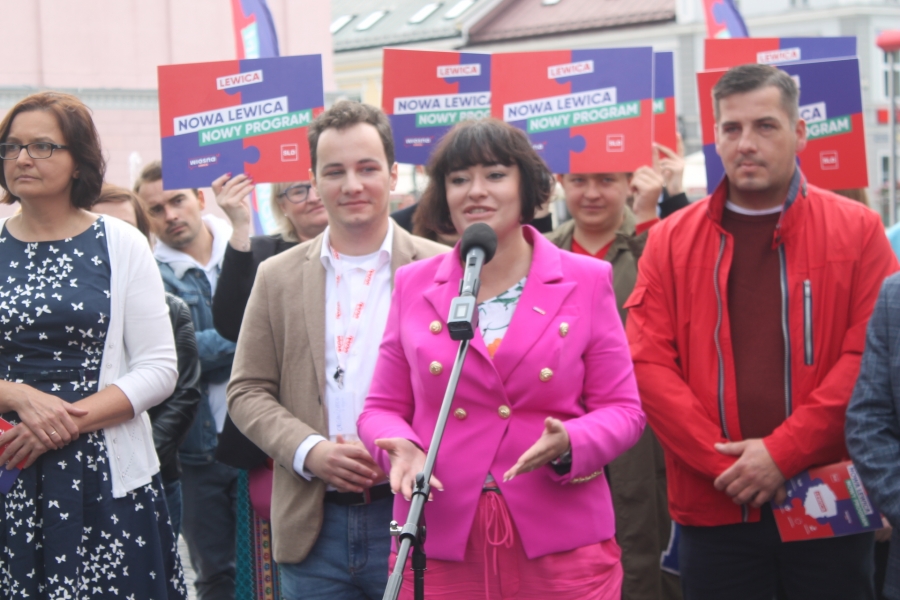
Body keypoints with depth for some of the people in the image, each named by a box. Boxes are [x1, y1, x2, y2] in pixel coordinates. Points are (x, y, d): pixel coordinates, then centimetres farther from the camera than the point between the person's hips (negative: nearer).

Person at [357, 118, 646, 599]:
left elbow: (622, 409, 4)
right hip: (439, 547, 1)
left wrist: (568, 445, -16)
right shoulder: (412, 285, 9)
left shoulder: (586, 281, 5)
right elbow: (382, 408, 12)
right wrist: (400, 448, -10)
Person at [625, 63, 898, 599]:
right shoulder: (671, 240, 7)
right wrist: (724, 461, -10)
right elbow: (648, 363, 0)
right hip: (713, 507, 1)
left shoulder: (857, 229, 3)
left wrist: (782, 452, -13)